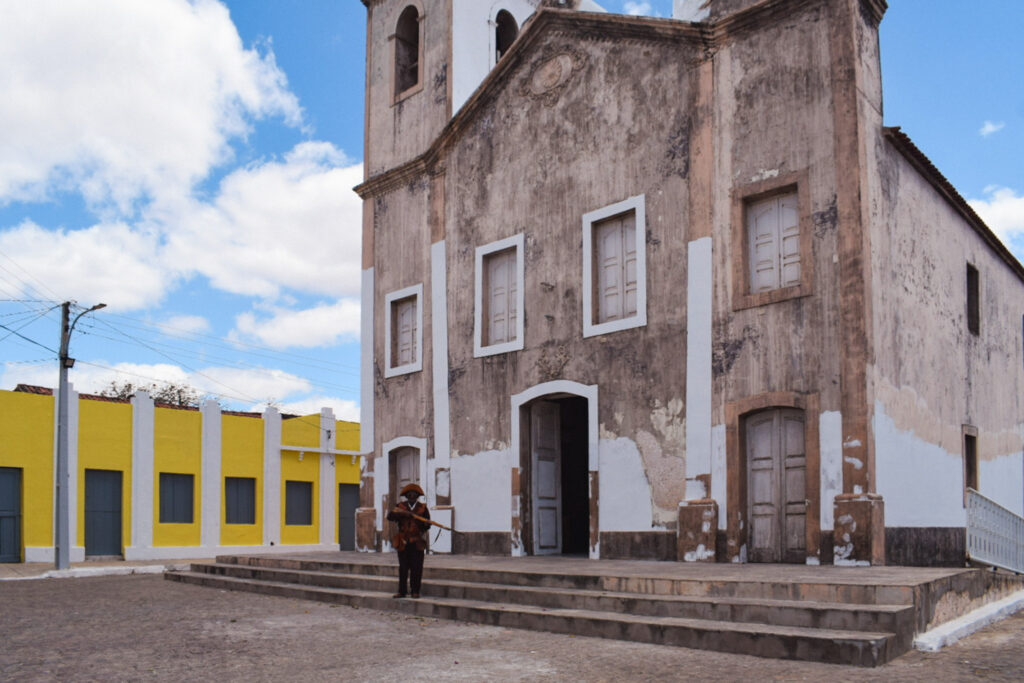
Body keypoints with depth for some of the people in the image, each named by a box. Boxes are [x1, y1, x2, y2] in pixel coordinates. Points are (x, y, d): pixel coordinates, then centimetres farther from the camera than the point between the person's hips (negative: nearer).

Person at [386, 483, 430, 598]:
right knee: (403, 568, 4)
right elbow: (390, 516, -9)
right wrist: (403, 513, -22)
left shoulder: (423, 508, 7)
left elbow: (427, 525, 4)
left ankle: (415, 591, 7)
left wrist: (418, 519, -17)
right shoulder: (400, 507, 8)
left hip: (417, 542, -1)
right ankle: (402, 591, 11)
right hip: (403, 542, 1)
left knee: (416, 567, -2)